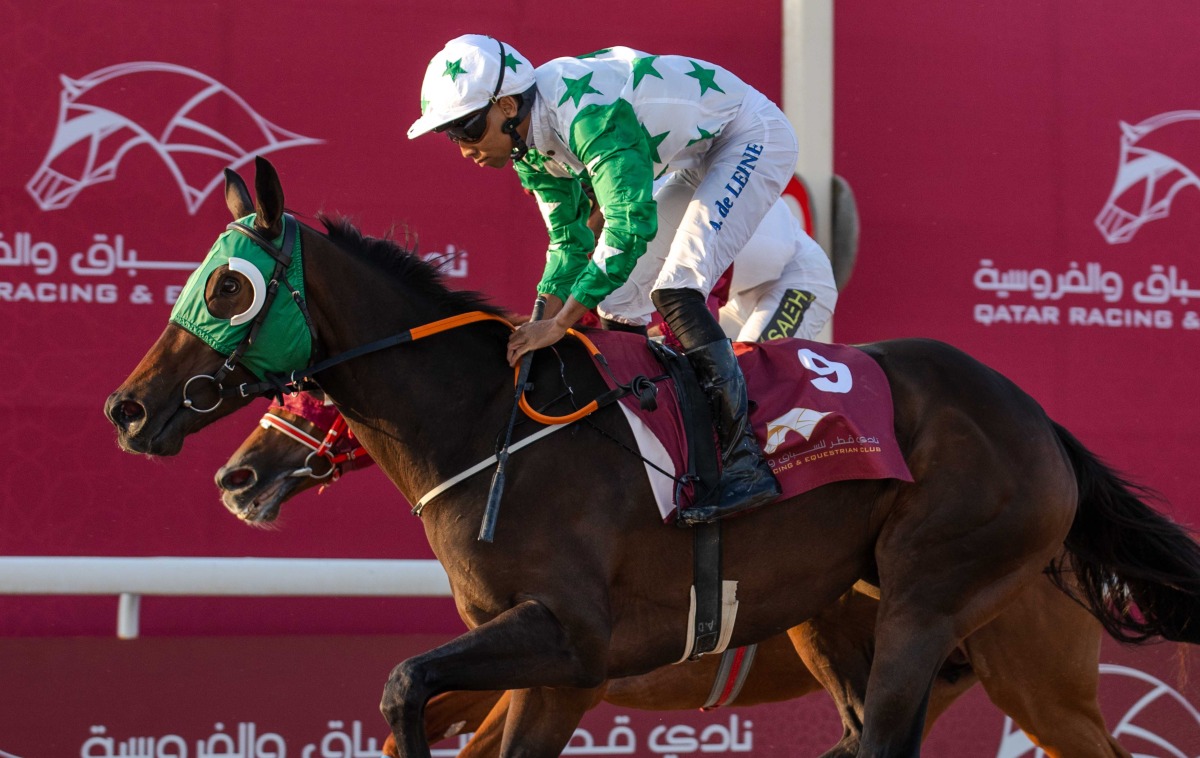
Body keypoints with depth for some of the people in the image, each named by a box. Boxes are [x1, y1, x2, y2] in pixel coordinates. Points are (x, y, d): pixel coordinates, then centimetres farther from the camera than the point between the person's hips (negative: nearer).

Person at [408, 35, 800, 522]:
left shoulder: (588, 114, -34)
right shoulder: (530, 145, -4)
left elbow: (629, 227, -38)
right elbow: (568, 240, 4)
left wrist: (559, 323, -35)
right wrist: (540, 328, -9)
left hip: (753, 138, -10)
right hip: (698, 160, 10)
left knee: (675, 292, -24)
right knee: (616, 300, 6)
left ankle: (746, 466, -26)